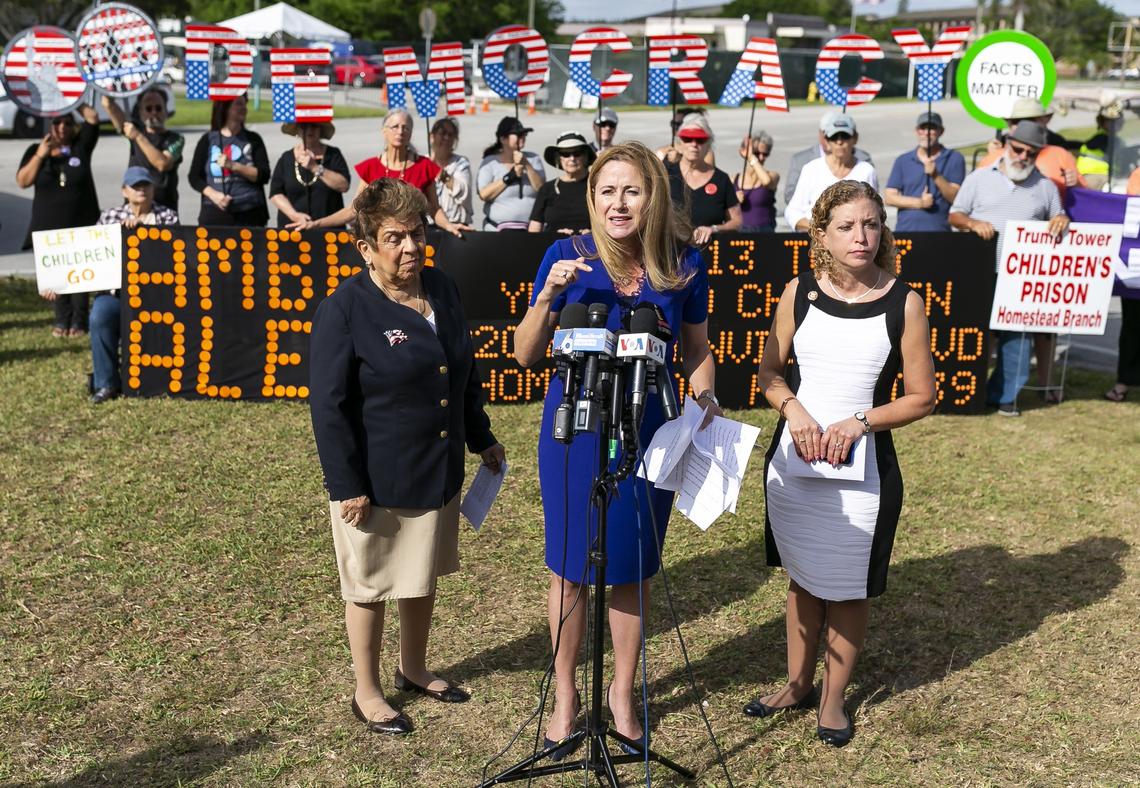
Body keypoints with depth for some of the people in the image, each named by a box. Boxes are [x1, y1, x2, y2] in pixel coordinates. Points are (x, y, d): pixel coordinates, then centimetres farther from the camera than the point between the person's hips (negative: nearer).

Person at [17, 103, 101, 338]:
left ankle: (78, 321, 8)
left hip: (82, 225, -1)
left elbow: (93, 118, -7)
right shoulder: (36, 150, 6)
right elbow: (22, 181, -3)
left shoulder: (80, 145, 3)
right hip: (50, 226, 1)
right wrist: (40, 155, -11)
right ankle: (62, 320, 14)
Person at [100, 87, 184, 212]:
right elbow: (107, 104, 2)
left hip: (164, 209, -3)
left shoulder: (175, 139, 0)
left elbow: (163, 164, -17)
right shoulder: (136, 129, 11)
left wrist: (138, 137, -18)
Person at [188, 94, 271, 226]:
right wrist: (213, 194, -9)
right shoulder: (208, 140, 8)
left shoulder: (253, 139, 8)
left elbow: (263, 176, -2)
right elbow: (194, 176, 9)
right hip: (215, 214, 0)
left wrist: (234, 166, -15)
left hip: (249, 215, 0)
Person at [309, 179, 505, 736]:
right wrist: (347, 485, -17)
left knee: (424, 575, 21)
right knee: (370, 587, 10)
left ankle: (414, 669, 42)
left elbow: (465, 371, 15)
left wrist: (482, 438, 19)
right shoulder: (344, 309, -16)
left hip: (439, 471, 6)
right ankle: (367, 694, 28)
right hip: (375, 480, -6)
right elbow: (328, 404, -16)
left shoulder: (442, 289, 3)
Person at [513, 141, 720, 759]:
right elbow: (525, 357, -7)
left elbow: (696, 348, 8)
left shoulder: (684, 265, -5)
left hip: (649, 435, 1)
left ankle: (622, 693, 35)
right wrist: (549, 295, -22)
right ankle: (565, 694, 32)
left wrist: (708, 398, -10)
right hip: (573, 431, -1)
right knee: (570, 563, 10)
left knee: (634, 567, 13)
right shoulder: (567, 255, -9)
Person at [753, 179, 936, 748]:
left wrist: (862, 421, -17)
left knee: (848, 589, 8)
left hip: (862, 467, -2)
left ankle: (833, 700, 28)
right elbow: (769, 372, 7)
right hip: (793, 461, 2)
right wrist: (794, 410, -13)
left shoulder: (903, 303, -7)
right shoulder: (799, 291, -1)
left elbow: (921, 397, -3)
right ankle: (797, 685, 35)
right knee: (802, 577, 17)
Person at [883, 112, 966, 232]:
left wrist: (936, 175, -14)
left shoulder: (955, 159, 7)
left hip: (939, 232, -1)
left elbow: (956, 198, -1)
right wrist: (919, 203, -7)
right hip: (905, 230, 1)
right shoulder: (902, 161, 12)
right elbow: (889, 197, 5)